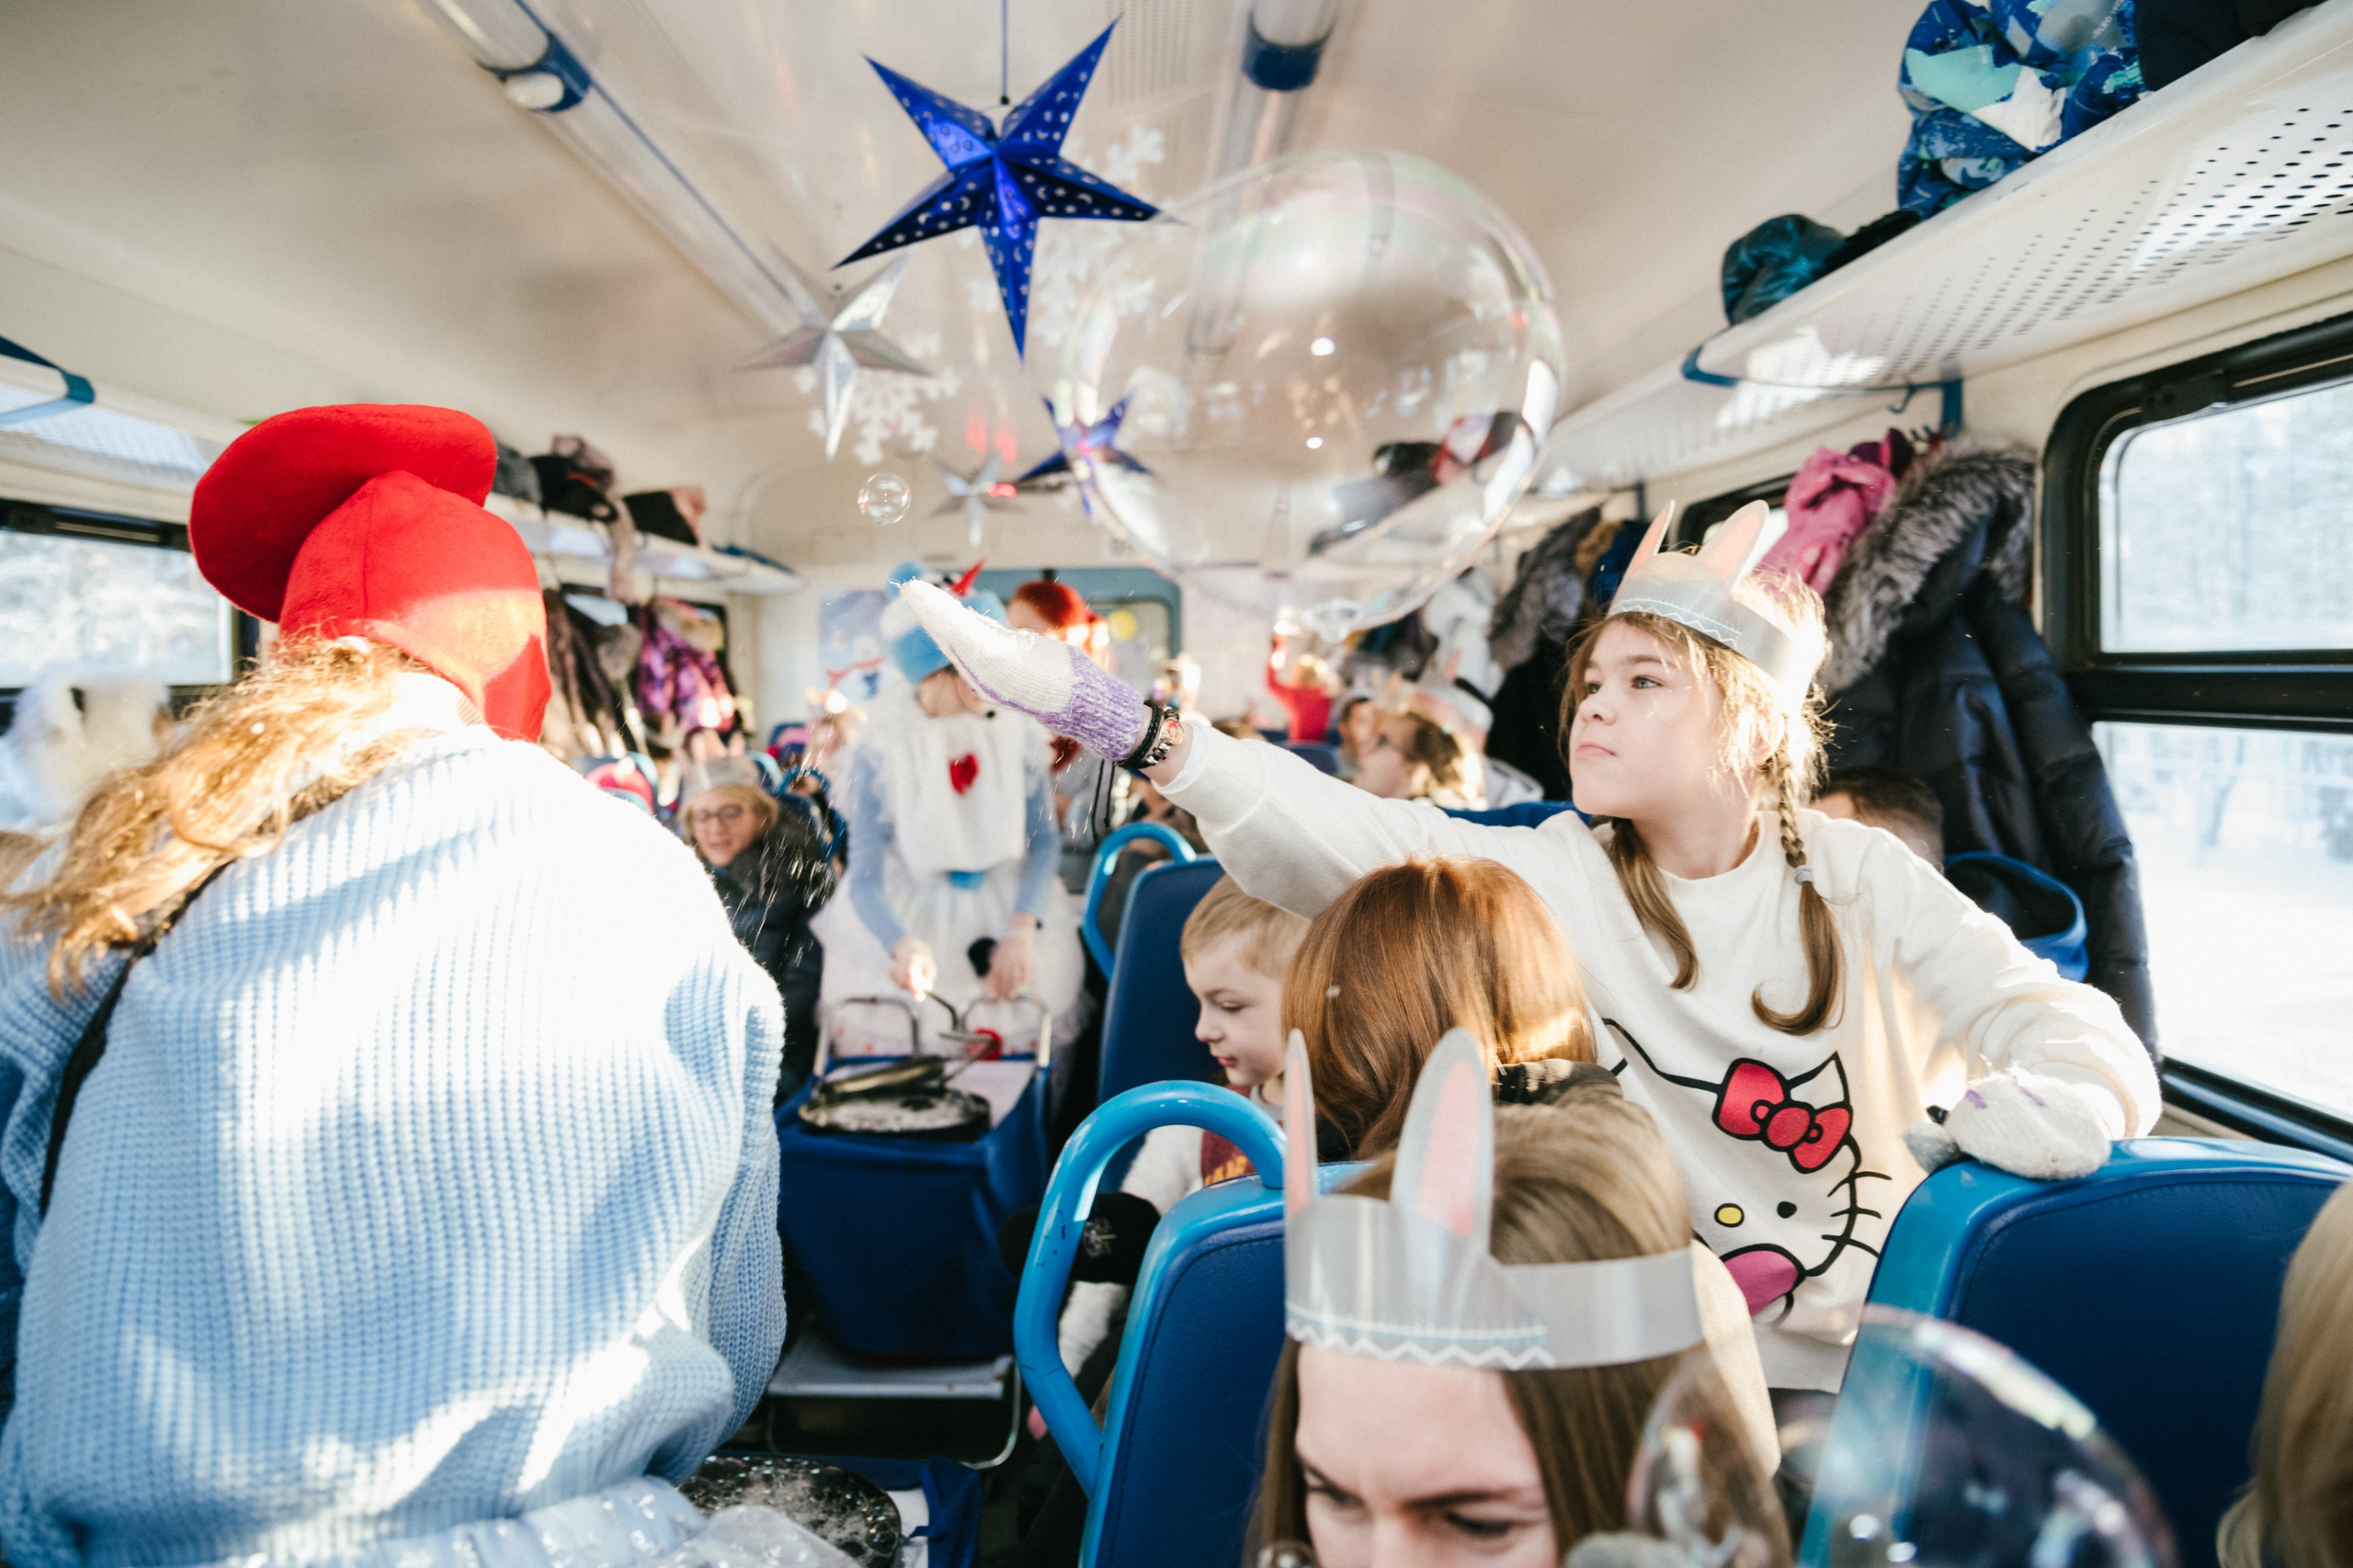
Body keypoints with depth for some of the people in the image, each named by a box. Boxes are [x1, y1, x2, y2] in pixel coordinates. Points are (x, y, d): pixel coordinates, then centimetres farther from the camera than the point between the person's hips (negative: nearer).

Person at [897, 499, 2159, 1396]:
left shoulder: (1862, 882, -5)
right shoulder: (1556, 881, -7)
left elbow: (2104, 1072, -8)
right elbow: (1332, 836, -20)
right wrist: (1110, 721, -31)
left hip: (1877, 1378, 1)